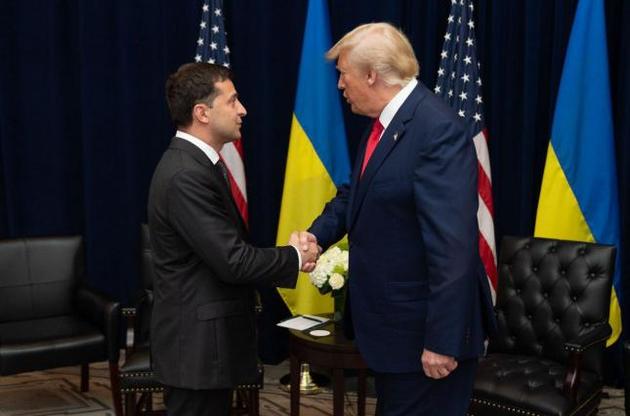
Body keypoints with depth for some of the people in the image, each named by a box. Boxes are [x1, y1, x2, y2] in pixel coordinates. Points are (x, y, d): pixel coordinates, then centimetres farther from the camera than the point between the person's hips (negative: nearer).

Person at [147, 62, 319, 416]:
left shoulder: (196, 162, 10)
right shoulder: (186, 175, -22)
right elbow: (232, 261, -24)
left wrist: (289, 255, 1)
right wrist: (294, 257, -9)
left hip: (206, 336, 10)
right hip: (198, 341, -10)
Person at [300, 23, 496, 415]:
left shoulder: (438, 128, -25)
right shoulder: (384, 122, 5)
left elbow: (452, 246, -28)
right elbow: (356, 193, 17)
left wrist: (442, 340, -26)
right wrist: (318, 234, -2)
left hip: (424, 326, -9)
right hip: (392, 320, 9)